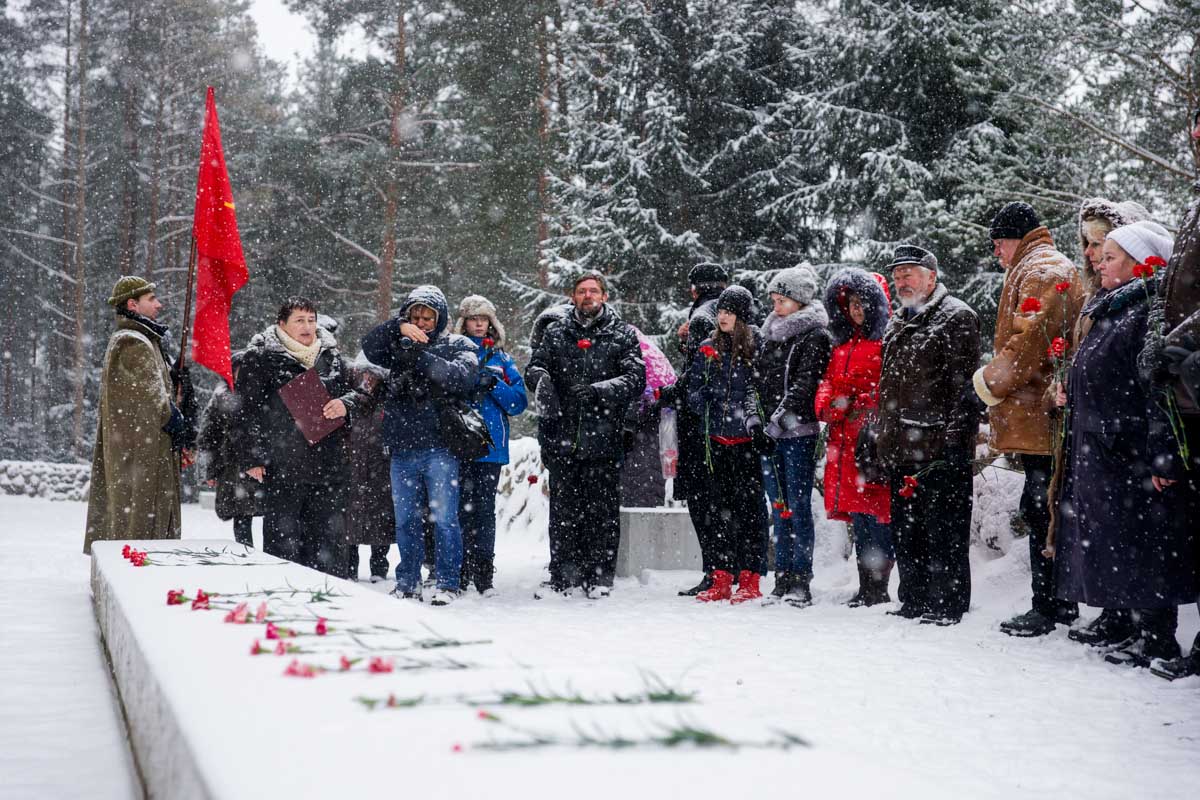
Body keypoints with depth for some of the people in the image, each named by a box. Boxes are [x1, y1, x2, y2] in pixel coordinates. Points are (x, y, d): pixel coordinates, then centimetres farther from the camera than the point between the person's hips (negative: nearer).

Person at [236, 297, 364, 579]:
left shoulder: (332, 357, 13)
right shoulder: (260, 358, 0)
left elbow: (355, 394, 21)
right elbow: (248, 411, -2)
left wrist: (345, 404, -4)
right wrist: (251, 458, -7)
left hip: (330, 465, 4)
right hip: (282, 466, -4)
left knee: (330, 538, 7)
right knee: (283, 538, 0)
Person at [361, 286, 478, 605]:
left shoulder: (458, 345, 6)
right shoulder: (400, 345, 15)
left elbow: (464, 376, -13)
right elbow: (370, 346, -3)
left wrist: (421, 358, -18)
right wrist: (398, 327, -18)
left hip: (439, 446, -4)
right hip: (402, 447, 4)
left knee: (444, 517, -5)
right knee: (406, 519, 10)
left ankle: (448, 584, 1)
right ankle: (407, 583, 18)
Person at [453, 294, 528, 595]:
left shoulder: (501, 359, 13)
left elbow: (519, 401, 6)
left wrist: (494, 385, -9)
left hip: (490, 444, 1)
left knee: (484, 508, -1)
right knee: (461, 507, -3)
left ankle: (483, 574, 2)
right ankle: (459, 571, 3)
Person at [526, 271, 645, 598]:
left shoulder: (623, 335, 7)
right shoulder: (556, 333, 14)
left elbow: (636, 378, -2)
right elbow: (534, 367, 9)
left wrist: (599, 390, -17)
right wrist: (541, 378, -16)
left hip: (602, 438, -2)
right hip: (562, 436, 2)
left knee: (602, 510, 0)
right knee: (563, 509, 5)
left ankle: (599, 577, 9)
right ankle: (564, 577, 12)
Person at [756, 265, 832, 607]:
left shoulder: (817, 336, -4)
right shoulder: (771, 334, 18)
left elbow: (806, 382, -14)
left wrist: (782, 414, -21)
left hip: (798, 431, -7)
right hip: (769, 430, 7)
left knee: (798, 504, -7)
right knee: (779, 506, 8)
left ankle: (801, 581, -4)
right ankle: (782, 580, 12)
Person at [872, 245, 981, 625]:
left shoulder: (955, 317, -5)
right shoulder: (896, 326, 21)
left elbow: (964, 385, -13)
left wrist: (954, 438, -19)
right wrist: (881, 436, 18)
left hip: (939, 450, -8)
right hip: (900, 450, 9)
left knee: (943, 532, -4)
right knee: (905, 531, 13)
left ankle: (947, 605, 3)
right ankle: (914, 601, 21)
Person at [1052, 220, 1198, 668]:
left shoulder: (1149, 313, -14)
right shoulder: (1110, 311, 17)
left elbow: (1159, 390, -21)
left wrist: (1160, 458, -24)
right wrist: (1071, 397, 14)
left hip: (1133, 456, -10)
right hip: (1100, 452, 10)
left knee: (1142, 546, -5)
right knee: (1115, 546, 11)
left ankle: (1157, 639, 2)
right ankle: (1142, 631, 17)